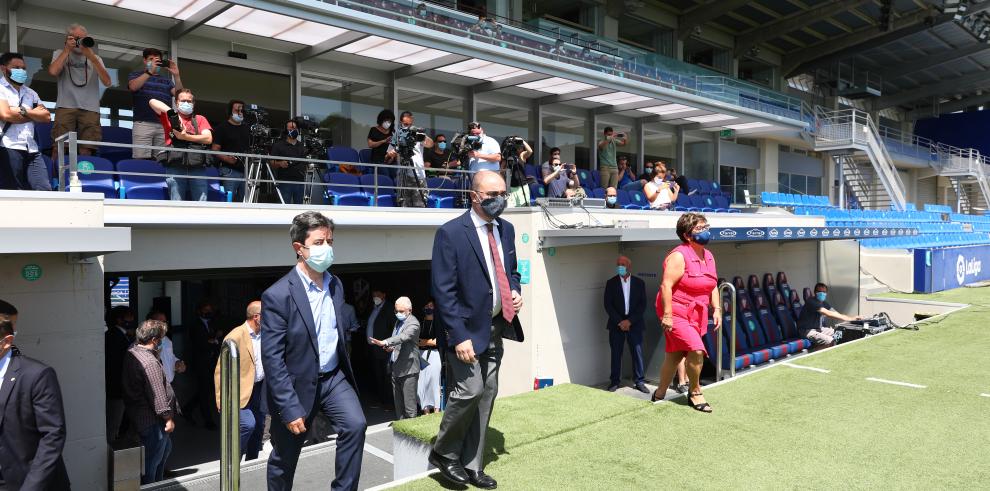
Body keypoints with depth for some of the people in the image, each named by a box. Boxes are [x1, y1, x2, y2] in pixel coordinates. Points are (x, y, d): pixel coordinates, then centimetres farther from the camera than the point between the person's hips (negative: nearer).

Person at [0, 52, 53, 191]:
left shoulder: (30, 92, 21)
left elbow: (46, 116, 10)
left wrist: (23, 111, -5)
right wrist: (34, 114, 1)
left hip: (31, 149, 6)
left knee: (45, 191, -4)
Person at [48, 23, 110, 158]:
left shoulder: (95, 58, 20)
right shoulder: (60, 54, 18)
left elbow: (107, 82, 2)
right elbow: (53, 71, -5)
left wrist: (92, 58, -5)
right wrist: (67, 49, 2)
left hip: (90, 109, 1)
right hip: (66, 106, -1)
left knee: (86, 151, -8)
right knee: (59, 147, -11)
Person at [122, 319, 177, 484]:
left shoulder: (131, 353, 4)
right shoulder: (149, 361, -26)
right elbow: (158, 395, -24)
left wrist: (156, 353, 5)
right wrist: (168, 418, -14)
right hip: (152, 421, -10)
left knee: (165, 448, 26)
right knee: (152, 459, 4)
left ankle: (158, 482, 38)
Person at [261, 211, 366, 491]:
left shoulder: (336, 285, 1)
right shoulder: (278, 295, -20)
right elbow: (272, 359, -20)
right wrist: (289, 408, -21)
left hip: (334, 377, 5)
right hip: (297, 384, -4)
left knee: (356, 425, -18)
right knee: (284, 458, 12)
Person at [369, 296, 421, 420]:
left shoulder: (413, 323, -11)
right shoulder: (398, 322, 16)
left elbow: (403, 337, -29)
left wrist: (385, 342, -42)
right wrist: (390, 347, 6)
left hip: (408, 369, -9)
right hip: (395, 368, 9)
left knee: (409, 404, -6)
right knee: (398, 404, 14)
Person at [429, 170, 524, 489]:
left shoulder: (506, 229, 8)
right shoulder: (451, 233, -14)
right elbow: (443, 291, -16)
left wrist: (515, 292, 0)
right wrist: (459, 336, -21)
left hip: (496, 327, 7)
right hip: (466, 329, -7)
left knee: (486, 396, 10)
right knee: (470, 391, -14)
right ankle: (443, 453, 13)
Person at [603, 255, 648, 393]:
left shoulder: (639, 283, 5)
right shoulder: (611, 283, 4)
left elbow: (643, 305, 0)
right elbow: (608, 305, -1)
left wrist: (630, 321, -10)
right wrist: (619, 322, -10)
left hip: (634, 324, 0)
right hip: (616, 324, 0)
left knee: (637, 353, -2)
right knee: (616, 354, 2)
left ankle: (640, 382, 6)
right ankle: (614, 382, 11)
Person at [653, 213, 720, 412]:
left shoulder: (708, 256, 11)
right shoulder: (679, 256, -16)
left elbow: (712, 286, 19)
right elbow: (666, 286, -20)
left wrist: (716, 309, 9)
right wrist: (667, 315, -23)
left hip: (695, 316, 8)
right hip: (676, 314, -8)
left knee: (674, 356, 13)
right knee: (697, 350, -18)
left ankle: (659, 394, 28)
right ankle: (695, 393, 1)